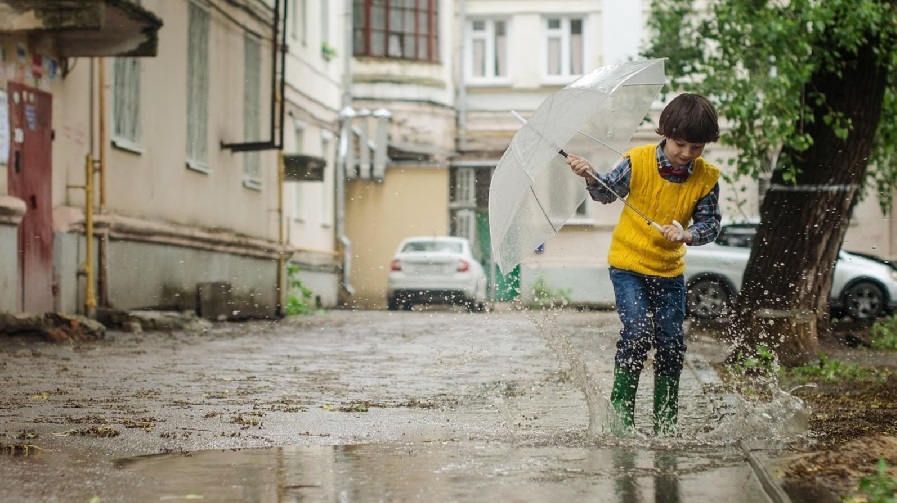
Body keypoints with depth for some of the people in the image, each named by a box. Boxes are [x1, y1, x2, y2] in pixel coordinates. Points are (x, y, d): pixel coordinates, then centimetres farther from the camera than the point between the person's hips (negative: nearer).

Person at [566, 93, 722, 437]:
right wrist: (590, 177, -19)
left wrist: (686, 234, -25)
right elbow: (607, 192, 1)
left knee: (671, 342, 1)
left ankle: (665, 421, 16)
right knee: (638, 332, -18)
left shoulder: (706, 179, -8)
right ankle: (621, 407, -1)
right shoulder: (638, 162, -12)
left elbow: (710, 224, -5)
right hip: (628, 263, -3)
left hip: (670, 270, 3)